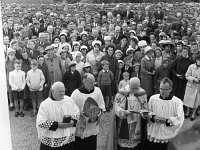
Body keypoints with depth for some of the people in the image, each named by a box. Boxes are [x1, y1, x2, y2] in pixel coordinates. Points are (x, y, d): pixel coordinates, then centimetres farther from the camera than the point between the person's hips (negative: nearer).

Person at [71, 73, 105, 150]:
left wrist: (99, 113, -9)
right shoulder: (76, 93, -14)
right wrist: (81, 116, -19)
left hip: (93, 128, 3)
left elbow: (101, 106, 9)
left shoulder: (97, 90, -2)